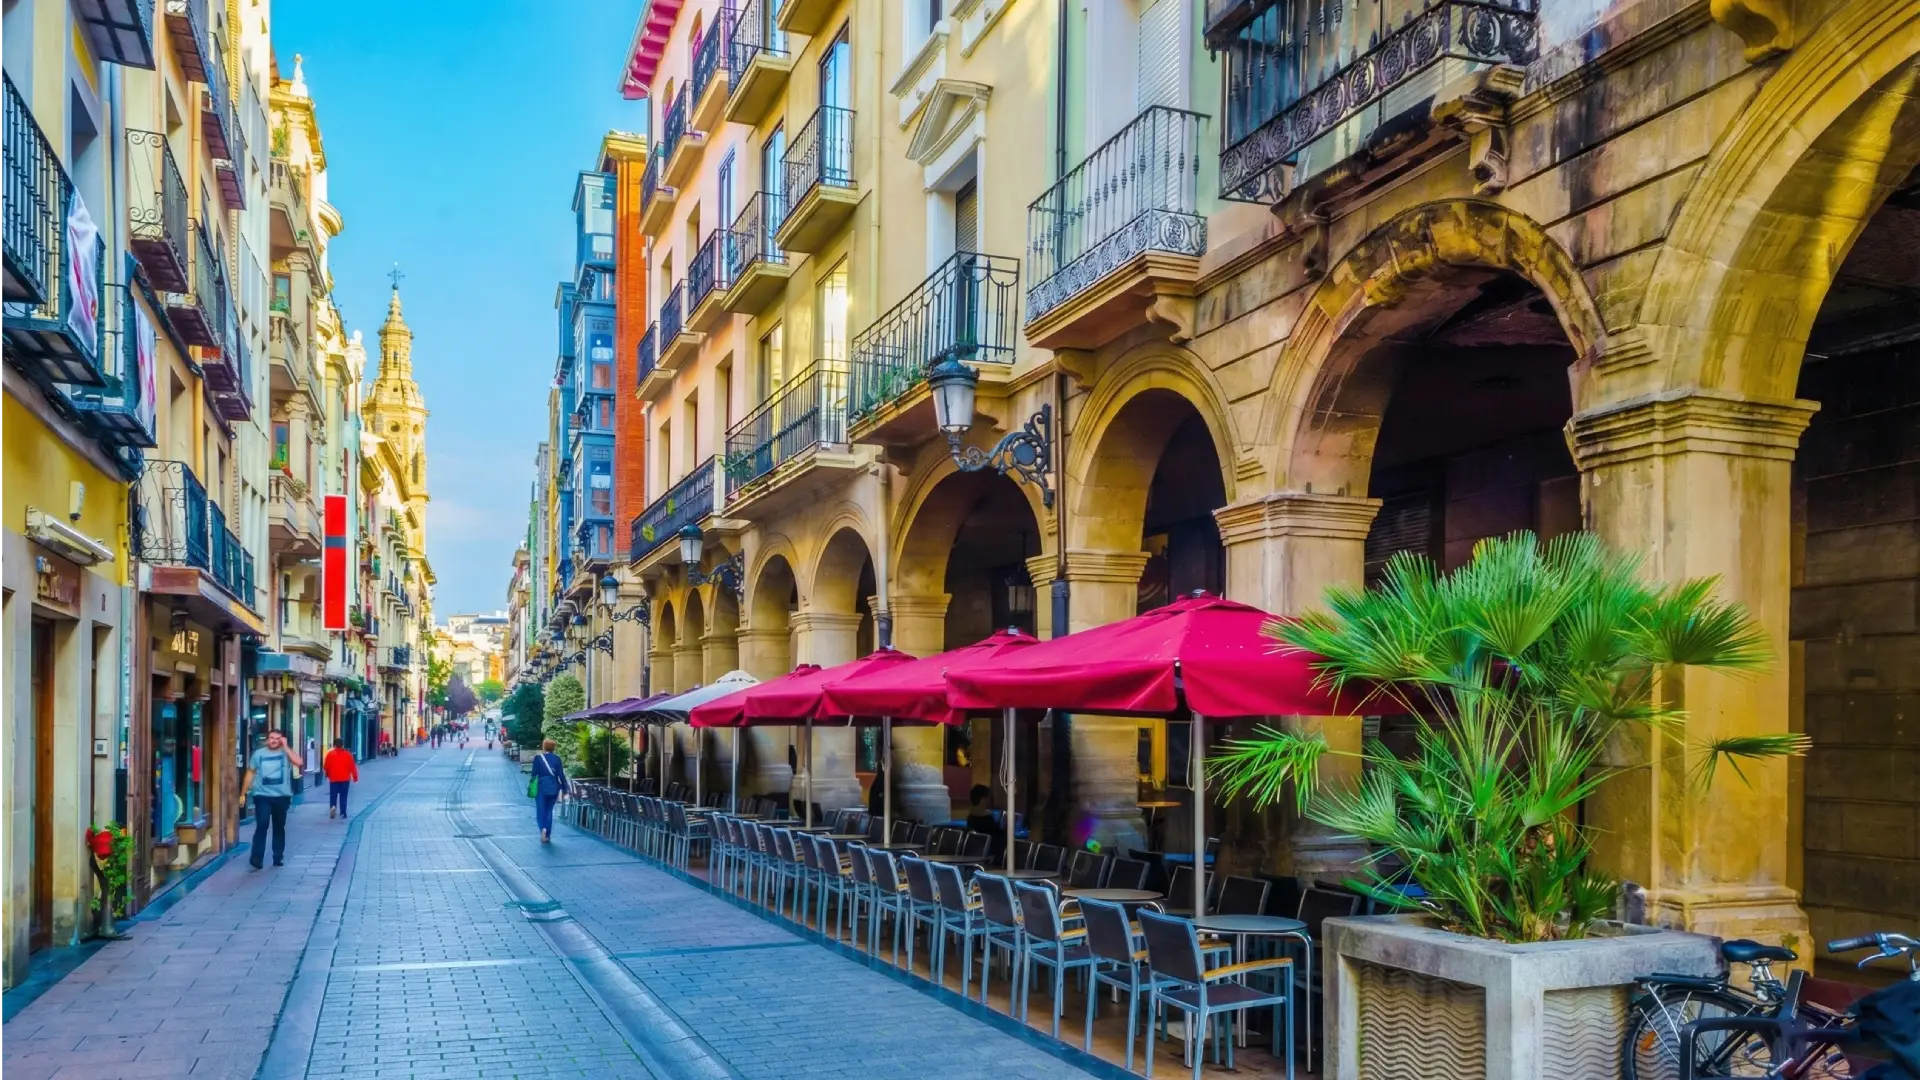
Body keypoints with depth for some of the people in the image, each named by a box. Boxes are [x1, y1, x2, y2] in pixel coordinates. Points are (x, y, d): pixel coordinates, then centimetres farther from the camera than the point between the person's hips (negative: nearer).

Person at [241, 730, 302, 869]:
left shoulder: (286, 753, 0)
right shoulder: (259, 754, 3)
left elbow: (298, 762, -20)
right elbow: (250, 773, 10)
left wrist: (285, 746, -16)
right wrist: (243, 793, 8)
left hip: (282, 797, 1)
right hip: (262, 796, -1)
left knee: (279, 827, 11)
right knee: (262, 826, -13)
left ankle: (278, 858, 21)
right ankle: (256, 858, -12)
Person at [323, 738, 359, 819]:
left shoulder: (330, 754, -4)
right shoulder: (348, 754, -3)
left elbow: (326, 766, 1)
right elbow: (352, 766, -2)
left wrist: (327, 774, 21)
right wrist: (355, 777, 7)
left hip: (333, 779, 0)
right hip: (345, 779, 1)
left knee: (333, 796, 6)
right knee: (343, 796, 8)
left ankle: (332, 807, -20)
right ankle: (343, 813, 6)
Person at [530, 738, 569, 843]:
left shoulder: (538, 758, -6)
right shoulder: (557, 759, -1)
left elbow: (534, 773, -3)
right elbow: (561, 775, -2)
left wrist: (532, 787, 8)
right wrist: (564, 788, 4)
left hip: (541, 788, -2)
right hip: (553, 789, 2)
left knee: (540, 810, 2)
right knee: (549, 811, 13)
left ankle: (543, 828, -25)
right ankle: (548, 835, 12)